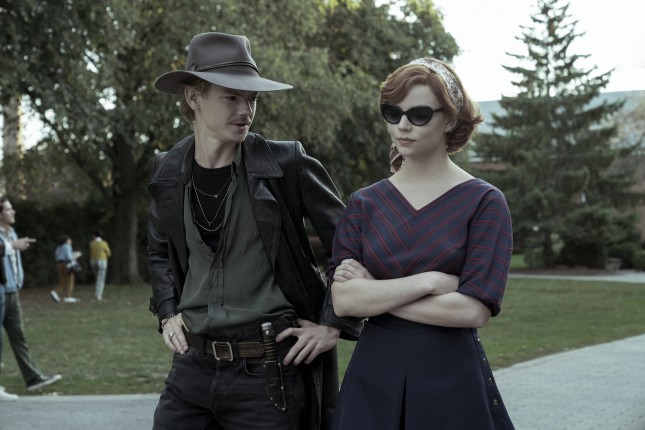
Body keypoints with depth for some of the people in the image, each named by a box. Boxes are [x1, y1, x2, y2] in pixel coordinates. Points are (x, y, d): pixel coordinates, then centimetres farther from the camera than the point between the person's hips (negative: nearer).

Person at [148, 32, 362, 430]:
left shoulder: (286, 164, -8)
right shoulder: (168, 172, 4)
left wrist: (335, 325, -5)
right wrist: (167, 311, 10)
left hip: (270, 371, -4)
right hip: (193, 364, 4)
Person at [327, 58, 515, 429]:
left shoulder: (484, 202, -5)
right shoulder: (364, 203, 4)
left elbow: (474, 310, -15)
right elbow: (343, 299, -7)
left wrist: (376, 294, -9)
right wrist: (429, 281, -15)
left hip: (453, 378, -2)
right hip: (373, 375, 2)